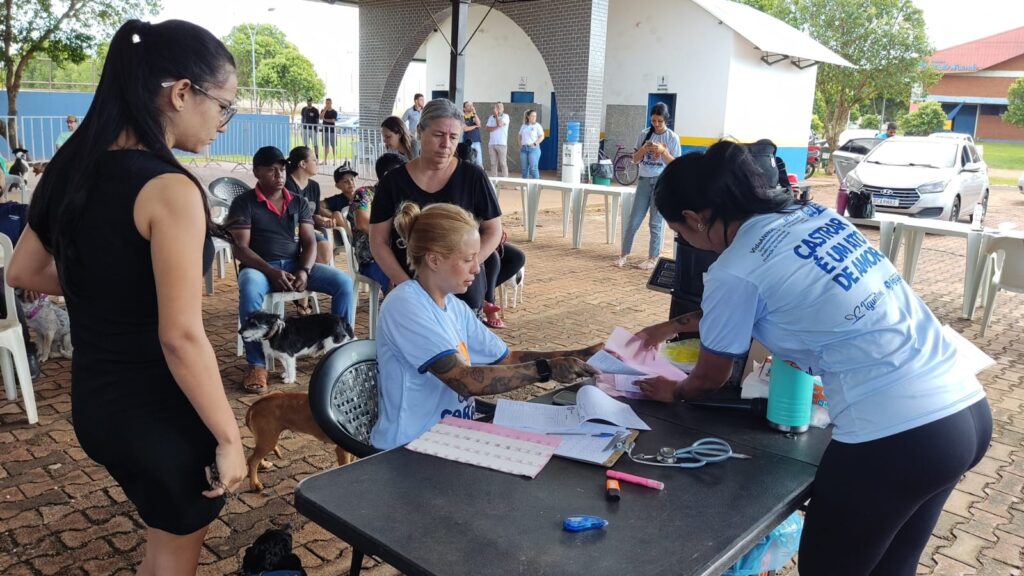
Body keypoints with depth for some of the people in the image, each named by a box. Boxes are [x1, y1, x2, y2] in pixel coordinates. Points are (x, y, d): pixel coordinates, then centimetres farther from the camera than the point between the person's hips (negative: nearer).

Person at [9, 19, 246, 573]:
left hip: (94, 399, 8)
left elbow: (23, 272, 14)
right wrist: (229, 438, -19)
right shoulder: (169, 188, -24)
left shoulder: (72, 167, 1)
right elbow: (181, 338, -27)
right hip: (158, 410, -8)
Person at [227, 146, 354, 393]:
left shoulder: (299, 202, 12)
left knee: (344, 282, -19)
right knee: (250, 290, -40)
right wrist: (272, 272, -24)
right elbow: (240, 248, -9)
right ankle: (257, 365, -27)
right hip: (259, 267, -4)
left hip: (295, 265, 4)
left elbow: (309, 242, 5)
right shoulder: (244, 203, -1)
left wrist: (304, 271, -16)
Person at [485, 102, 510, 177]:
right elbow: (488, 129, 3)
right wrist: (497, 127, -11)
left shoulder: (505, 116, 2)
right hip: (491, 144, 4)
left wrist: (497, 115, 0)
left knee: (503, 164, -5)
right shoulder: (491, 117, 14)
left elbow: (499, 124, -13)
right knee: (493, 163, 4)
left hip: (502, 144, -4)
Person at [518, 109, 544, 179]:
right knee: (524, 168, 6)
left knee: (533, 168, -11)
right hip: (523, 149, 5)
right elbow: (520, 136, 22)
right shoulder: (524, 126, 15)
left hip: (533, 149, -5)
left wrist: (535, 144, -14)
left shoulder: (537, 126, 1)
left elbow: (542, 136, -6)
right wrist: (520, 145, 8)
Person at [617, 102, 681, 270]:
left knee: (656, 222, 0)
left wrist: (663, 151, -18)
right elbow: (635, 159, 8)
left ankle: (653, 258, 7)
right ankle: (624, 254, 12)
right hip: (644, 180, 3)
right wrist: (643, 149, -12)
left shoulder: (672, 138, -3)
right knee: (634, 220, 4)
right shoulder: (644, 134, 5)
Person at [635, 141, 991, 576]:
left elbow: (710, 377, 5)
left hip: (894, 438, -8)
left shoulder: (734, 272, -14)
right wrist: (679, 323, 36)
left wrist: (675, 392, 26)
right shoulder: (809, 214, 9)